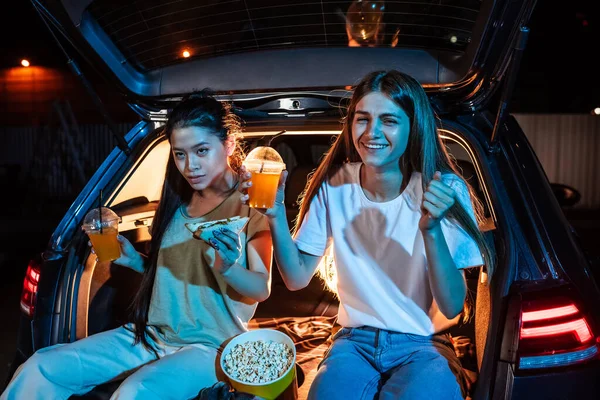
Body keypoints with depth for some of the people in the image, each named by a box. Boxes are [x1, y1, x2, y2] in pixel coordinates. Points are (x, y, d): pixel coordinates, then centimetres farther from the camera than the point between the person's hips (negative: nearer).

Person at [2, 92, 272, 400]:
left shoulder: (251, 203, -9)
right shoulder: (179, 199, 10)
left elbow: (262, 289, -13)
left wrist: (228, 268, -32)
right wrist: (132, 260, 3)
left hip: (211, 344, -6)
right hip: (153, 333, 6)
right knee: (40, 369, -6)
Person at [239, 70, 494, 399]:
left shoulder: (444, 190, -11)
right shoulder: (335, 186, -5)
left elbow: (452, 308, -14)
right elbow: (297, 278, -4)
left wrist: (431, 230, -30)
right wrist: (276, 216, -20)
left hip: (422, 345, -1)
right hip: (355, 341, 1)